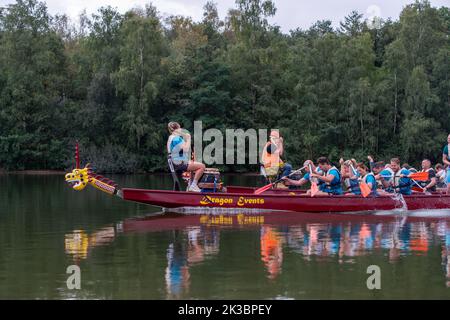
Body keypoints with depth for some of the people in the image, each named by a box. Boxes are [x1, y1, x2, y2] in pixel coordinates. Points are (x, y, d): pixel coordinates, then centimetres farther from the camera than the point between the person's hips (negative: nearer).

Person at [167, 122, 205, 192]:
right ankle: (193, 186, -10)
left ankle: (190, 185, 26)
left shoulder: (171, 138, 15)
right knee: (202, 166, -14)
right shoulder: (177, 139, -18)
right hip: (180, 164, -11)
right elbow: (186, 149, -24)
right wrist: (188, 139, -13)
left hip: (176, 163, 11)